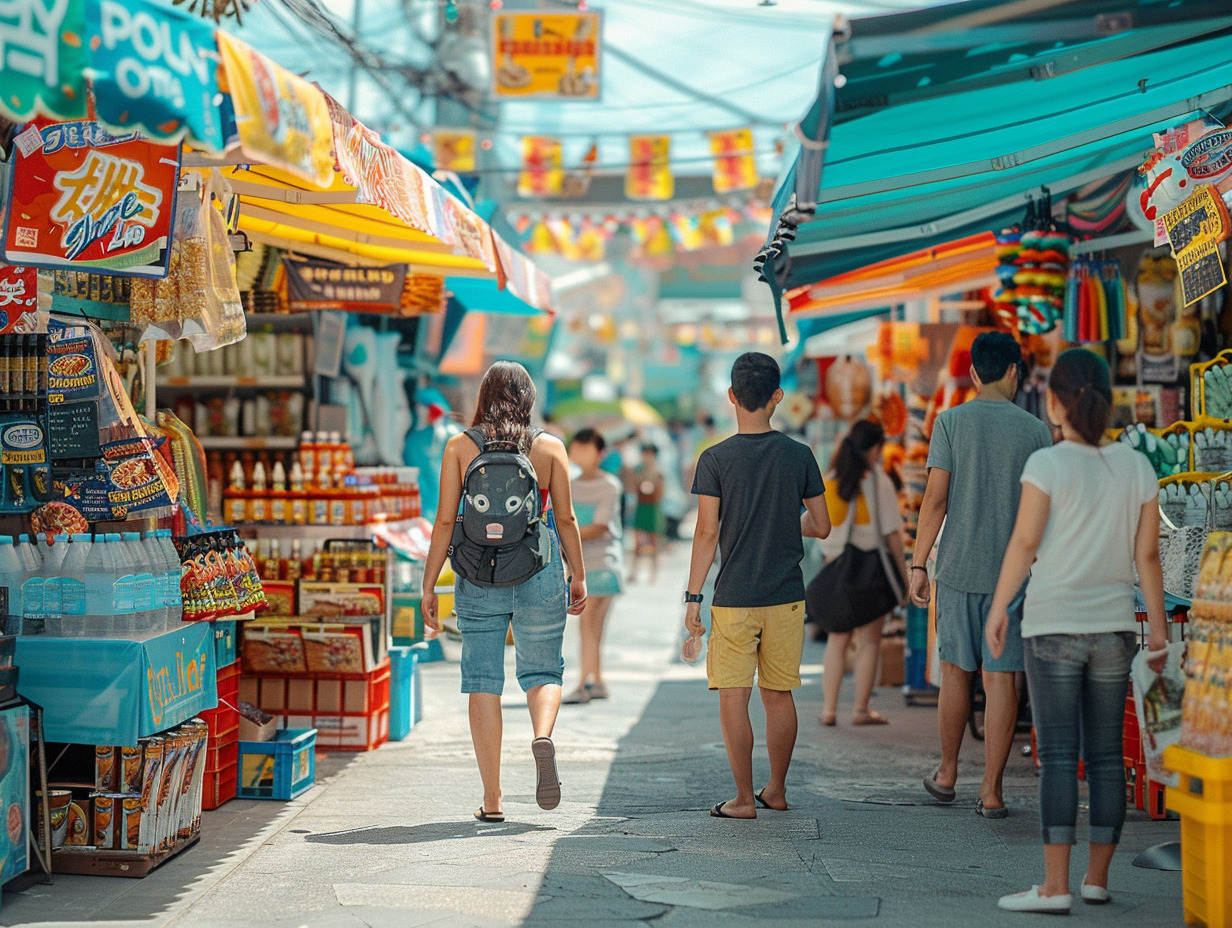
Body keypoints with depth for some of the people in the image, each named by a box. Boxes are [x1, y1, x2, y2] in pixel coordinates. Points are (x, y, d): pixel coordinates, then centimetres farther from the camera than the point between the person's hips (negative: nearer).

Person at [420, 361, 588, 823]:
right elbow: (566, 518, 2)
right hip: (539, 571, 0)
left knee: (483, 681, 7)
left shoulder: (460, 446, 1)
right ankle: (543, 736, -19)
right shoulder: (550, 447, 2)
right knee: (542, 671, 14)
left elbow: (445, 521, -1)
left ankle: (492, 799, 5)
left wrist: (428, 586, 4)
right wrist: (579, 576, 12)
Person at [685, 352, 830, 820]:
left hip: (733, 599, -3)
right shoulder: (799, 456, 0)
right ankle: (777, 790, 23)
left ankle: (744, 799, 2)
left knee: (733, 698, 2)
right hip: (786, 597, 3)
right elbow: (823, 526, 5)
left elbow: (707, 533, -9)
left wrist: (692, 597, -4)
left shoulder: (716, 459, -7)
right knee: (779, 694, 14)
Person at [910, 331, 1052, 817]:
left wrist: (918, 564, -1)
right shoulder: (1035, 429, 1)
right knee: (1001, 678, 1)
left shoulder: (951, 422, -2)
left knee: (956, 671, 14)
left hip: (958, 567, 0)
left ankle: (947, 774, 26)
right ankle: (991, 790, 2)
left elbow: (935, 498, -6)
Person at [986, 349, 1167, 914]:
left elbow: (1025, 542, -10)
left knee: (1058, 755, -3)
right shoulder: (1137, 467, 3)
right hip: (1114, 626, 4)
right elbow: (1147, 555, 5)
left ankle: (1055, 887, -5)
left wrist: (998, 607, -1)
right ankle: (1097, 879, 18)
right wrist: (1159, 627, 11)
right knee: (1106, 755, 10)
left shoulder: (1047, 464, -9)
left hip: (1054, 625, -4)